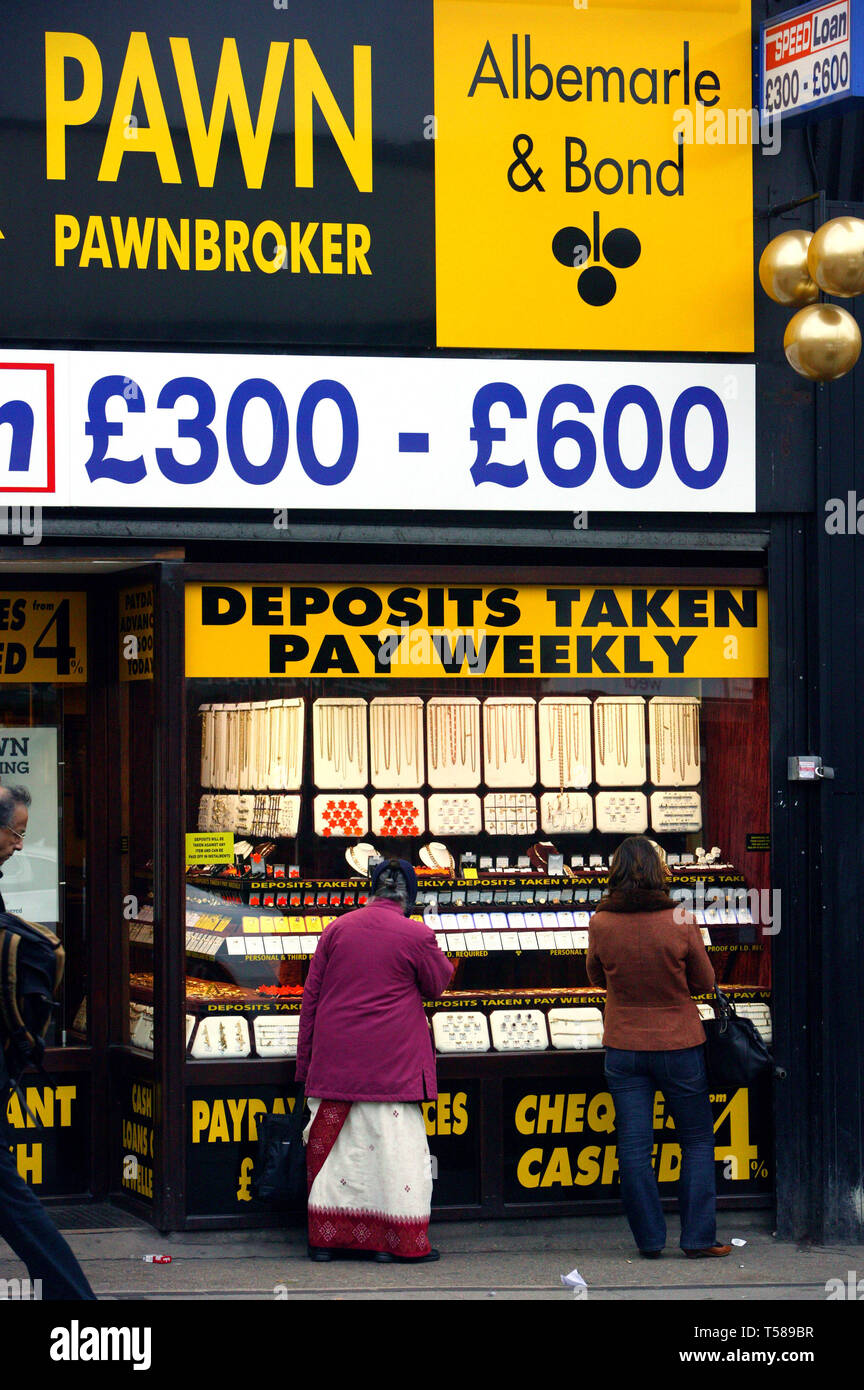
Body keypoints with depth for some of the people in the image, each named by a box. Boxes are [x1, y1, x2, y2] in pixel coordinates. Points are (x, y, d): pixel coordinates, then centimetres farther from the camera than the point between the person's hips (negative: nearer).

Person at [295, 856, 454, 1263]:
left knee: (333, 1144, 8)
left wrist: (305, 1058, 15)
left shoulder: (337, 929, 5)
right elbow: (438, 985, 8)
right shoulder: (416, 936, -6)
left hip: (335, 1060, 4)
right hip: (390, 1061, -4)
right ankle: (403, 1241, 2)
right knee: (395, 1145, 1)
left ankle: (325, 1236, 11)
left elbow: (311, 996, 8)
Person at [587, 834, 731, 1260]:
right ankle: (698, 1238, 7)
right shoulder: (680, 922, -14)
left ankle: (649, 1240, 9)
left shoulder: (601, 924, -9)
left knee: (634, 1146, 7)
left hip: (624, 1047, 1)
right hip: (678, 1045, -1)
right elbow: (705, 982, -1)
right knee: (697, 1142, 10)